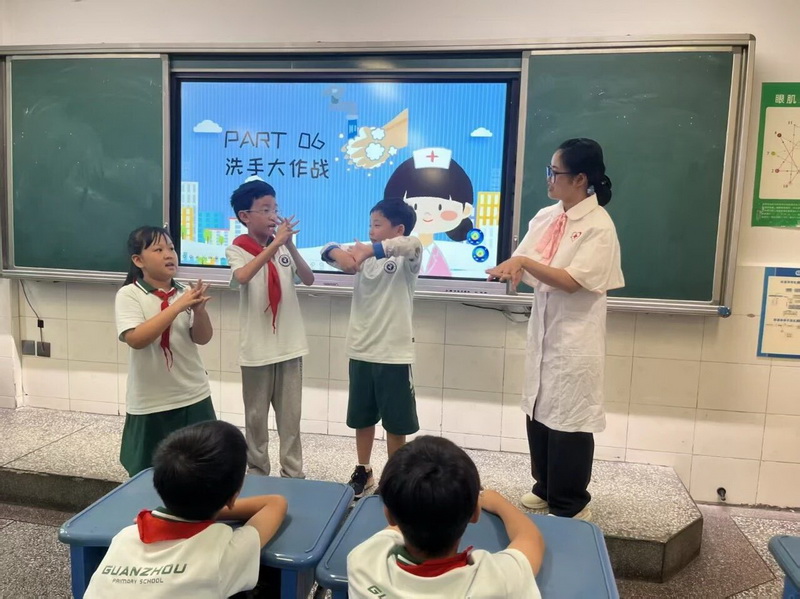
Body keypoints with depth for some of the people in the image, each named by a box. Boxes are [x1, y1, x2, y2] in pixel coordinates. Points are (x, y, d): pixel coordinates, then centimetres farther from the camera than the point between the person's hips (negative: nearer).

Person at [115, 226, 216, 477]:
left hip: (194, 398, 4)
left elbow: (203, 338, -1)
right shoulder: (129, 295, -9)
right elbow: (136, 339, -23)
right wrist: (177, 307, -27)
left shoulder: (184, 293, 2)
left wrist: (199, 309, -21)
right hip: (150, 403, -3)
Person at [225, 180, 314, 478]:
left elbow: (309, 279, -7)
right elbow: (242, 277, -28)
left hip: (289, 345, 3)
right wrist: (275, 244, -28)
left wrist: (290, 246, -19)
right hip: (257, 348, -3)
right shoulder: (237, 250, -6)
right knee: (256, 416, 11)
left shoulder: (284, 247, 5)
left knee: (290, 416, 11)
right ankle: (257, 472, 27)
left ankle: (293, 473, 23)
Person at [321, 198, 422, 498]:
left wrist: (371, 250, -35)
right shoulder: (364, 256, 8)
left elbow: (412, 244, -29)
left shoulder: (407, 262, -7)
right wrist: (339, 253, -22)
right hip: (361, 352, 5)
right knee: (362, 418, 17)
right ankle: (363, 471, 35)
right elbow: (329, 249, 0)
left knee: (396, 422, 8)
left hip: (394, 354, -5)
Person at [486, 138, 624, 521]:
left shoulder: (599, 226, -14)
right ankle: (546, 489, 35)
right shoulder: (546, 217, 6)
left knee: (568, 421, 3)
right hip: (543, 330, 7)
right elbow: (523, 264, 6)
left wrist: (524, 263, -26)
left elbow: (572, 281, -21)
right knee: (538, 413, 15)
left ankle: (571, 507, 22)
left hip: (575, 338, -7)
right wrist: (510, 268, -16)